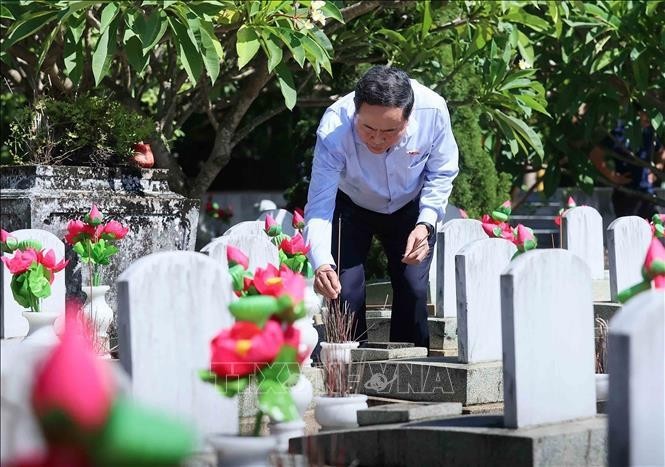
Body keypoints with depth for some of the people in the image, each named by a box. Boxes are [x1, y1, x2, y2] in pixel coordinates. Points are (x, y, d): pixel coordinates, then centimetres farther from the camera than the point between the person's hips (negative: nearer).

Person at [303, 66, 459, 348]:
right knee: (346, 291, -13)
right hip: (350, 207, -1)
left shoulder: (433, 111, -34)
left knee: (414, 289, -6)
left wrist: (425, 223, -26)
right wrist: (322, 263, -56)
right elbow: (319, 205, -40)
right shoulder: (334, 128, -39)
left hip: (409, 208, 1)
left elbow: (441, 173, -13)